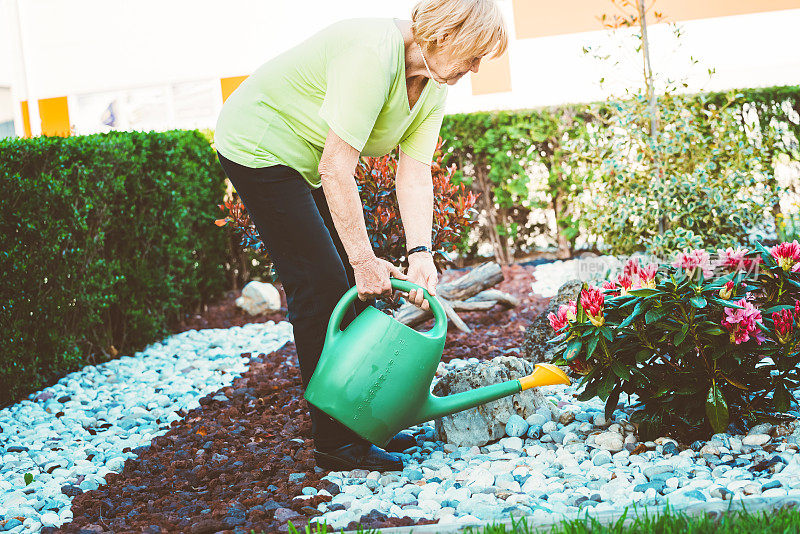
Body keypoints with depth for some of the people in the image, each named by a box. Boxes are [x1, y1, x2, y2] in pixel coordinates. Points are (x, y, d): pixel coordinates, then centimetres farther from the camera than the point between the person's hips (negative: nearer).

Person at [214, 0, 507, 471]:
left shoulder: (434, 86, -4)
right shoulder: (373, 53, -32)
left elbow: (415, 174, -8)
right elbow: (336, 168, -33)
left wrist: (420, 252, -22)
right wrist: (364, 258, -30)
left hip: (306, 161, 9)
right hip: (260, 146, -9)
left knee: (356, 286, 7)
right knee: (322, 286, -12)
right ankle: (336, 442, -4)